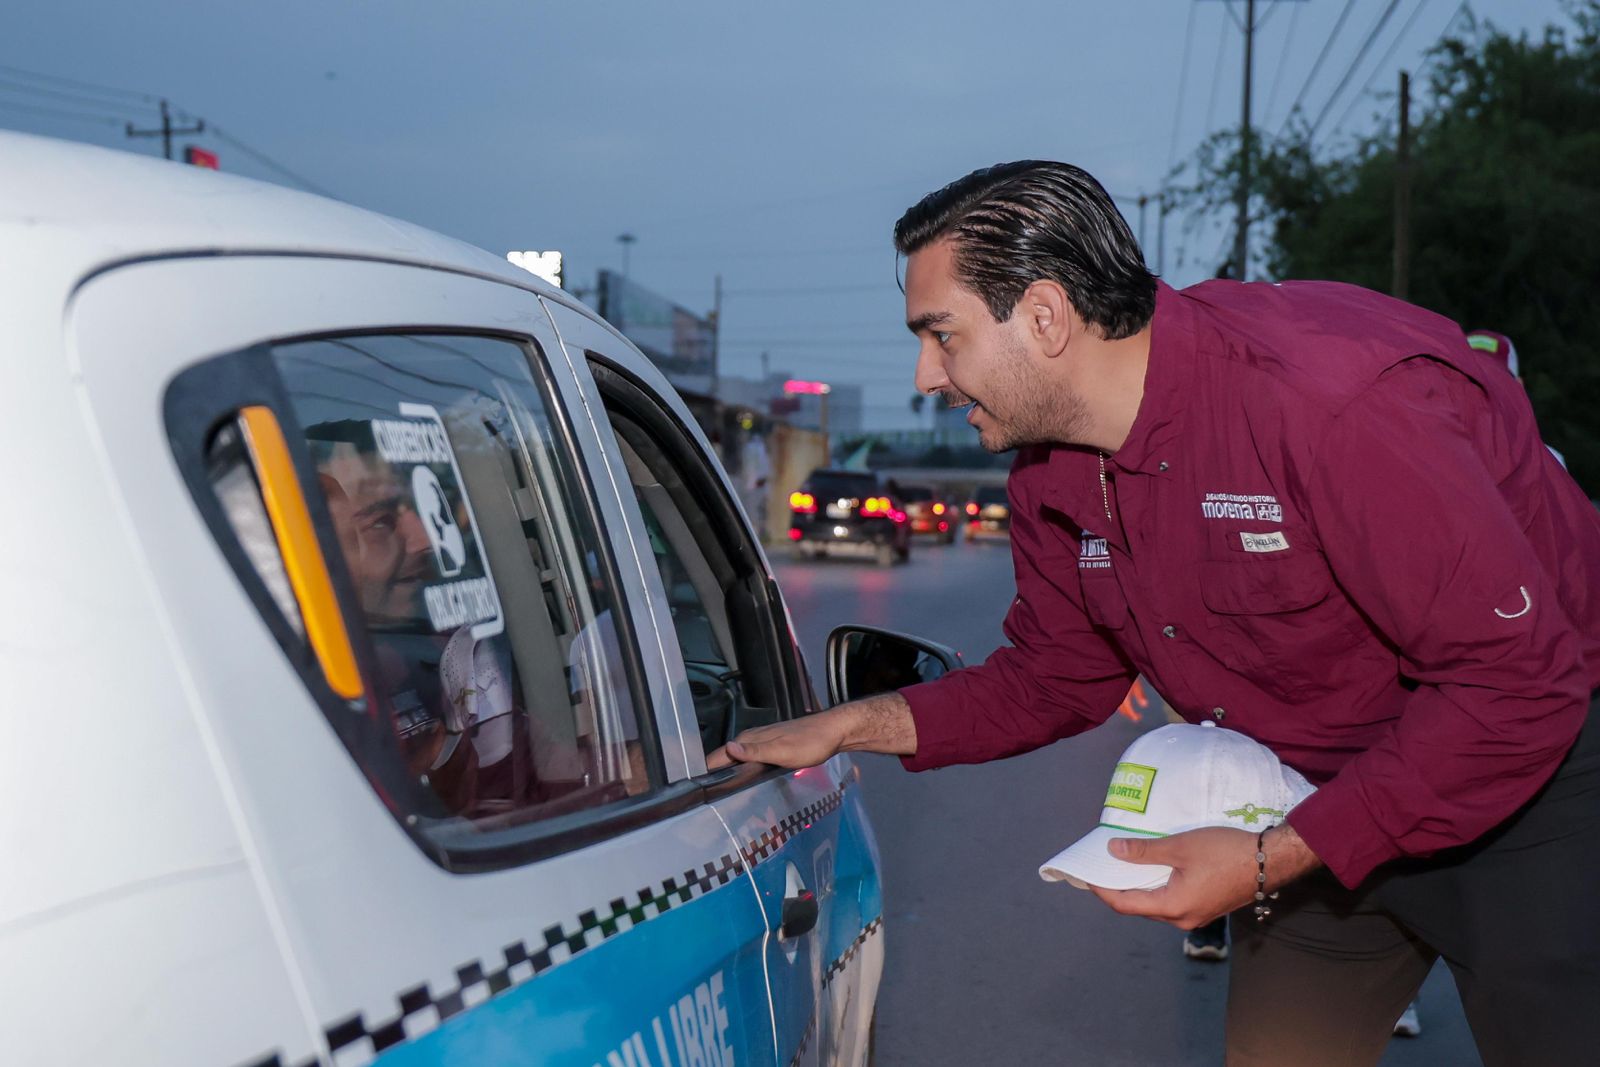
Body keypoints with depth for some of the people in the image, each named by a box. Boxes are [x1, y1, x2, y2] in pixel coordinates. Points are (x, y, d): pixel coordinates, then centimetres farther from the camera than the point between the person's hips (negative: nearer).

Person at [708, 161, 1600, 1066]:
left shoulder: (1336, 398, -31)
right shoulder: (1053, 471, -6)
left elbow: (1516, 683, -29)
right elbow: (1053, 678, 7)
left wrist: (1273, 859, -30)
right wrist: (847, 727, -3)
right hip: (1321, 794, 6)